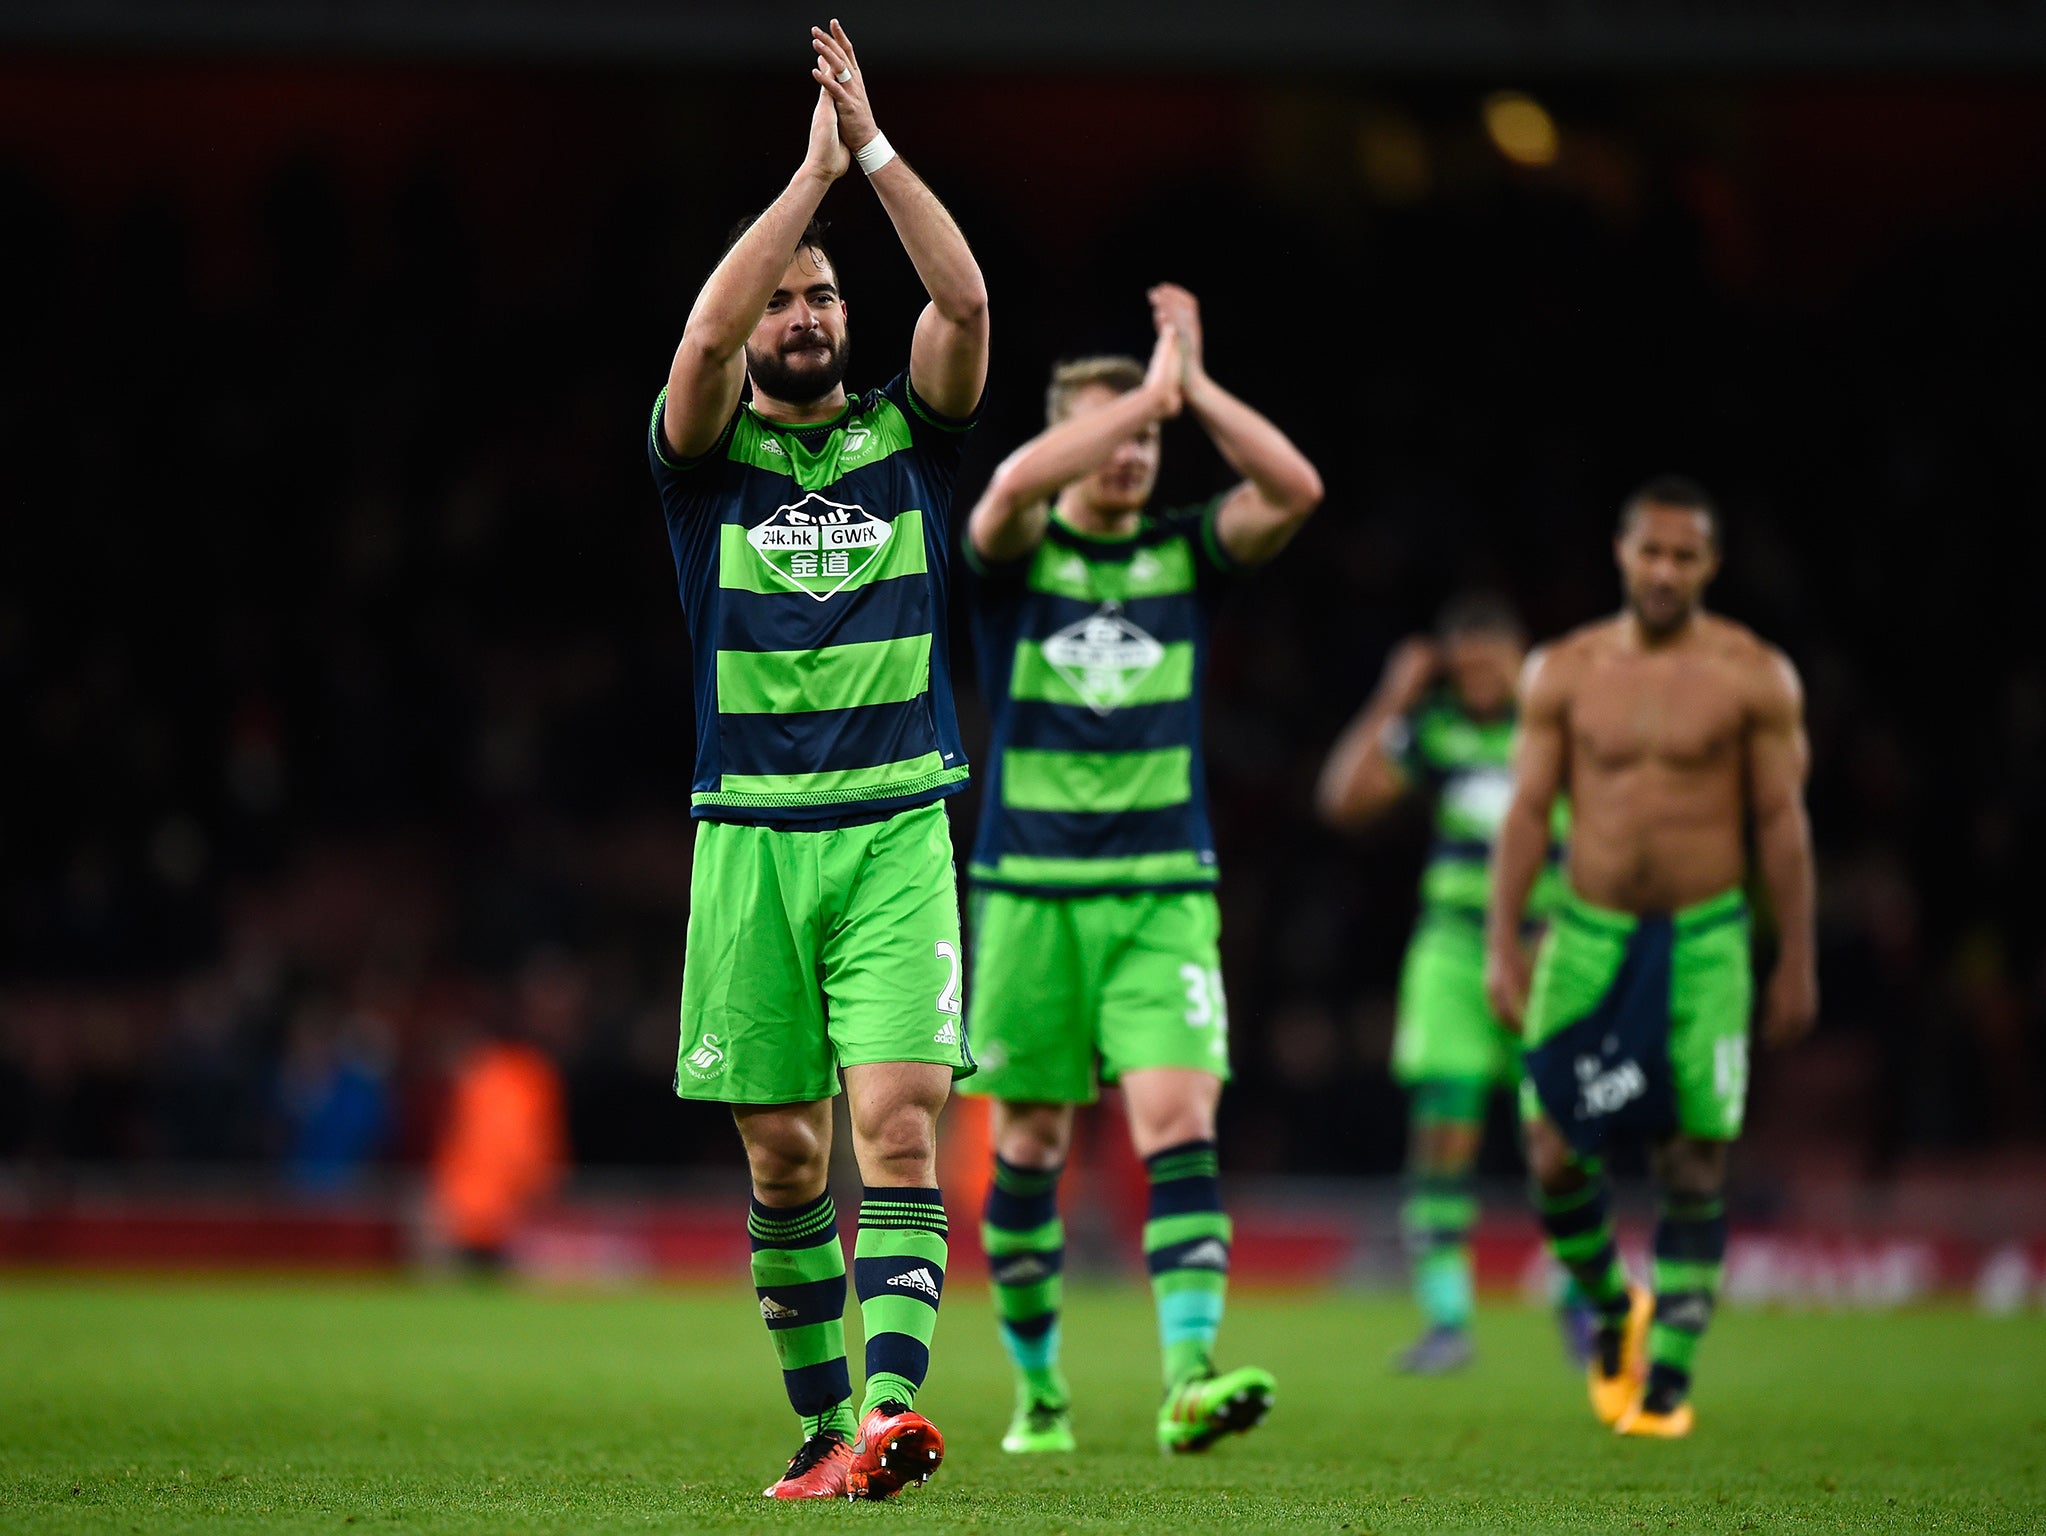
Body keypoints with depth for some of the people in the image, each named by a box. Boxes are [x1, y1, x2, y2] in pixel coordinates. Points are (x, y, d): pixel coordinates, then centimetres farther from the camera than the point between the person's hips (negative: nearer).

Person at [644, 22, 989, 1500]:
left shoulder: (906, 436, 9)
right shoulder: (707, 454, 6)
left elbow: (966, 301, -8)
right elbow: (706, 335, -15)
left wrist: (874, 146, -11)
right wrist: (813, 172, -14)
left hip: (898, 832, 0)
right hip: (752, 836, 1)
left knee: (898, 1122, -15)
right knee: (784, 1157, 4)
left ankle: (892, 1407, -25)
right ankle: (822, 1421, 16)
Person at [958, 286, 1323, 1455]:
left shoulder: (1189, 552, 6)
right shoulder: (1016, 556, 0)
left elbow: (1296, 490, -10)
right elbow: (1016, 485, -24)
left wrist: (1190, 384, -14)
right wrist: (1146, 389, -20)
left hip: (1166, 889, 1)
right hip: (1029, 886, -1)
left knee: (1178, 1118, -15)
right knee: (1030, 1141, 6)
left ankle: (1191, 1376, -24)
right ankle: (1038, 1383, 21)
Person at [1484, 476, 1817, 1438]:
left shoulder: (1754, 677, -1)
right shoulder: (1563, 673, 4)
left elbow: (1783, 822, 1)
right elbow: (1527, 810, 4)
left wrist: (1796, 962, -1)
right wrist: (1502, 943, -3)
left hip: (1703, 944, -2)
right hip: (1588, 936, 2)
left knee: (1693, 1168, -7)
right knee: (1555, 1155, -3)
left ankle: (1668, 1378, -1)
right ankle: (1610, 1308, 24)